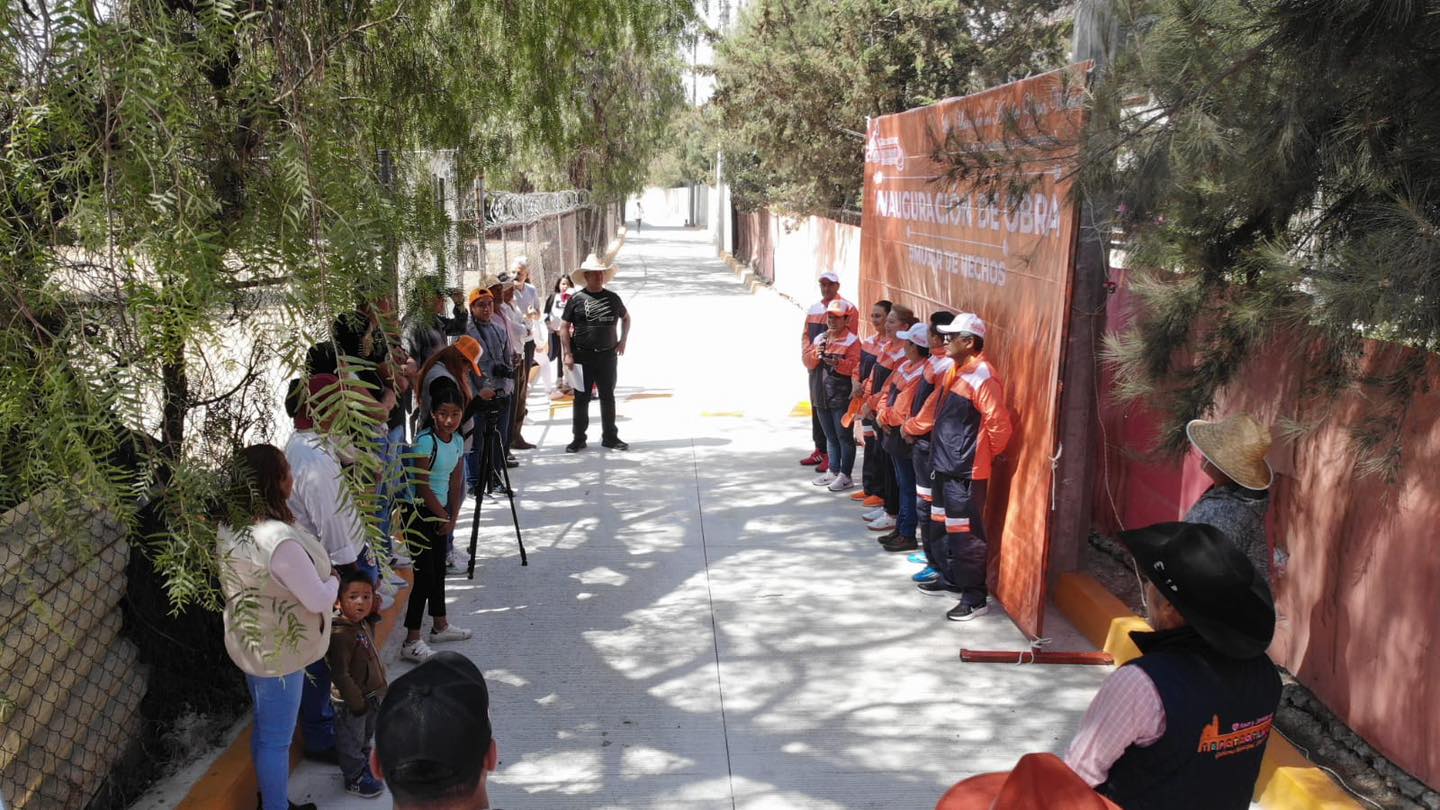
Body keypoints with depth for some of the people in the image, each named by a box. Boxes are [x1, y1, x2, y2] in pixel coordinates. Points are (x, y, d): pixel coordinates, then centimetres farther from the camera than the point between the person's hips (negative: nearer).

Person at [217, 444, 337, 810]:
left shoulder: (230, 528, -4)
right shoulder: (280, 540, -32)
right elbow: (318, 601, -24)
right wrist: (333, 580, -3)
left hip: (253, 643, 9)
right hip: (278, 652, -9)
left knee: (265, 730, 24)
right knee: (277, 738, 8)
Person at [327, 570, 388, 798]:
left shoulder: (363, 625, 2)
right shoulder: (340, 634, -29)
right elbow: (339, 674, -29)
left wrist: (380, 689, 17)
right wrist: (356, 702, -24)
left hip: (370, 695, 9)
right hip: (350, 702, -9)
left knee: (366, 735, 27)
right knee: (351, 740, 11)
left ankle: (363, 764, 47)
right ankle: (355, 777, 27)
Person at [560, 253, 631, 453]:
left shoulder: (612, 298, 6)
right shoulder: (576, 299, -4)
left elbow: (625, 317, 23)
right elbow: (564, 328, -2)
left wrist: (623, 340, 10)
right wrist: (567, 354, -9)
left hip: (608, 355, 3)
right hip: (583, 356, -3)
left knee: (608, 397, 10)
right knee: (581, 398, 4)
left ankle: (610, 437, 21)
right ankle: (578, 439, 14)